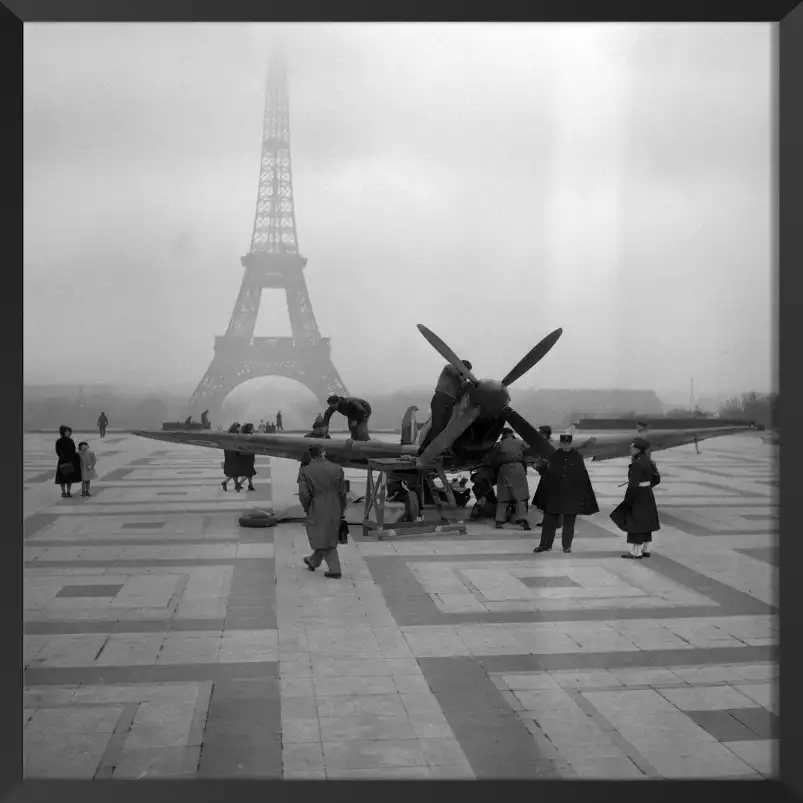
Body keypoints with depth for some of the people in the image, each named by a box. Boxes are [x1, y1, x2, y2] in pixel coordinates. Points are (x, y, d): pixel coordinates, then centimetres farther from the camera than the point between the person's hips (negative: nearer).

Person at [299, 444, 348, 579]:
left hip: (317, 511, -3)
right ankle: (313, 561, 39)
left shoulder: (305, 472, -12)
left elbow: (304, 494, -13)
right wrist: (342, 509, 13)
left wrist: (307, 508, 4)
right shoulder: (337, 469, -6)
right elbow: (343, 492, 0)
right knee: (330, 537, 20)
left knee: (323, 539, 9)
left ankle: (335, 570, 5)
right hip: (334, 510, 3)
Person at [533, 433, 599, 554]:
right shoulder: (554, 456, 1)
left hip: (572, 495, -1)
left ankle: (567, 545, 17)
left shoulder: (577, 457, -1)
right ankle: (545, 544, 13)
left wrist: (584, 493, -3)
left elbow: (583, 476, 1)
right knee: (549, 519, 4)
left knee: (569, 521, 6)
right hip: (554, 493, 1)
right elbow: (546, 475, 3)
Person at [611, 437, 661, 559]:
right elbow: (656, 479, 14)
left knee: (635, 523, -1)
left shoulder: (636, 464, -21)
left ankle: (636, 552, 4)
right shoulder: (648, 461, 7)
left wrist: (627, 501, -16)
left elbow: (633, 485, -23)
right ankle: (646, 550, 21)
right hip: (648, 496, 9)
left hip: (638, 497, -9)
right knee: (645, 523, 14)